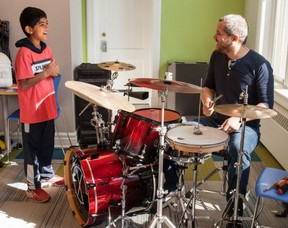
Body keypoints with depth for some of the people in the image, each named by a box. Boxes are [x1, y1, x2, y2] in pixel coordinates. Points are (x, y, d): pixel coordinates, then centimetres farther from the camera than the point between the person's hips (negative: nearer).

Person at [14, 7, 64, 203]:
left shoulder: (46, 49, 6)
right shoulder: (24, 53, -18)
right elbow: (23, 85, -22)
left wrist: (54, 72, -7)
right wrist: (46, 73, -25)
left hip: (47, 107, 7)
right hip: (31, 112, -7)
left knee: (47, 145, 21)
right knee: (32, 149, 7)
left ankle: (47, 175, 40)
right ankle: (33, 187, 20)